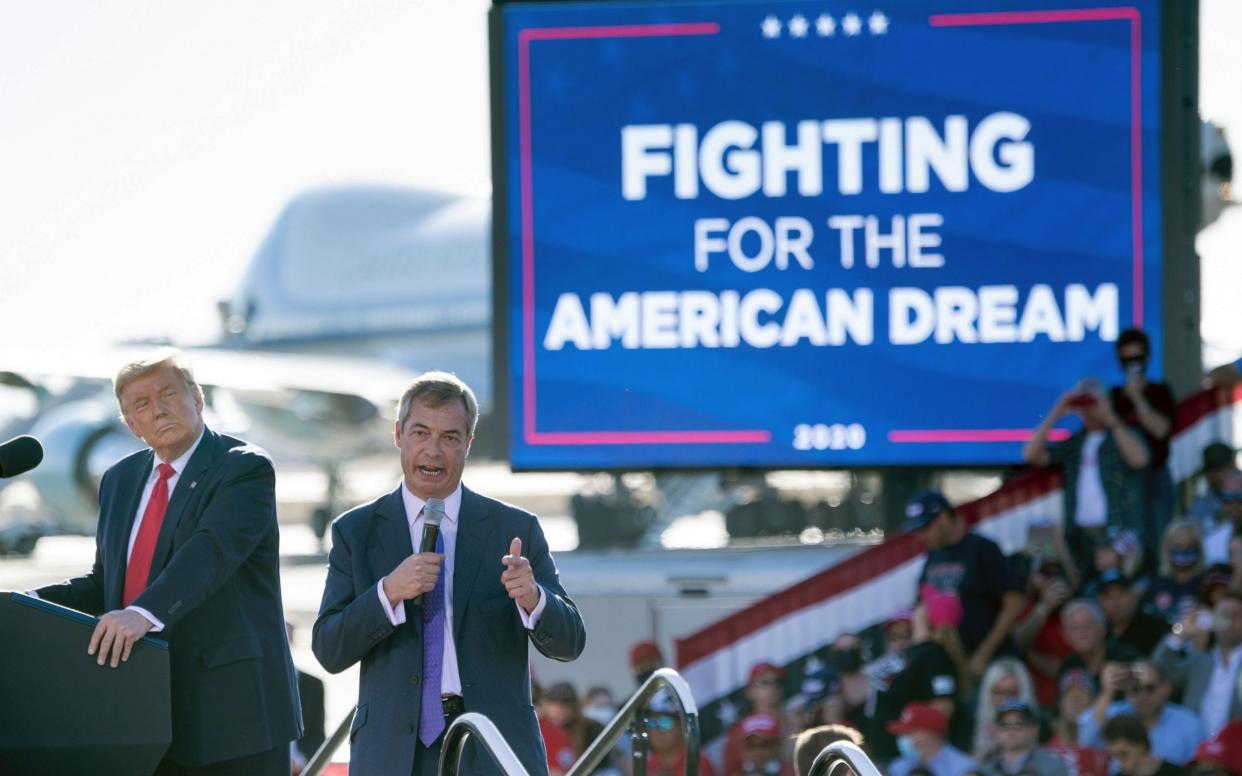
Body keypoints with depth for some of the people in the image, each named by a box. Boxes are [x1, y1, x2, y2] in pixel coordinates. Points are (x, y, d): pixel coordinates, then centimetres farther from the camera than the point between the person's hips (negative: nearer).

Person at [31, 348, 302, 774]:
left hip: (231, 709, -6)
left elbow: (211, 551, -24)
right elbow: (104, 581, 21)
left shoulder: (245, 469, -7)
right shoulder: (120, 480, 17)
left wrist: (145, 613, -39)